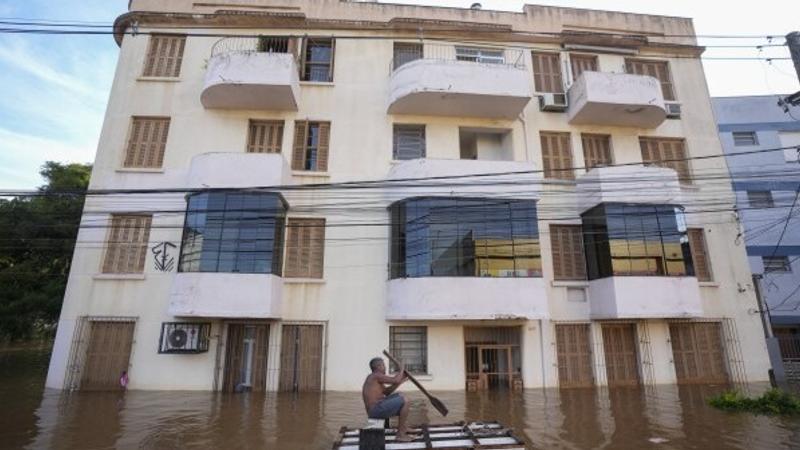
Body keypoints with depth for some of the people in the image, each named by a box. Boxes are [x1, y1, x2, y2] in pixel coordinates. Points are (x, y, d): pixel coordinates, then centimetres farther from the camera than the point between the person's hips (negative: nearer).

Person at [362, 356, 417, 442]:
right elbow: (396, 380, -18)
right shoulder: (377, 375, -14)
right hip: (377, 409, -10)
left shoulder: (374, 377, 17)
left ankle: (404, 427, 21)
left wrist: (401, 381, 14)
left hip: (375, 409, 10)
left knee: (400, 396, 20)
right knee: (405, 401, -11)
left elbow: (387, 392, 20)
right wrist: (401, 369, 0)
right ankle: (400, 434, -3)